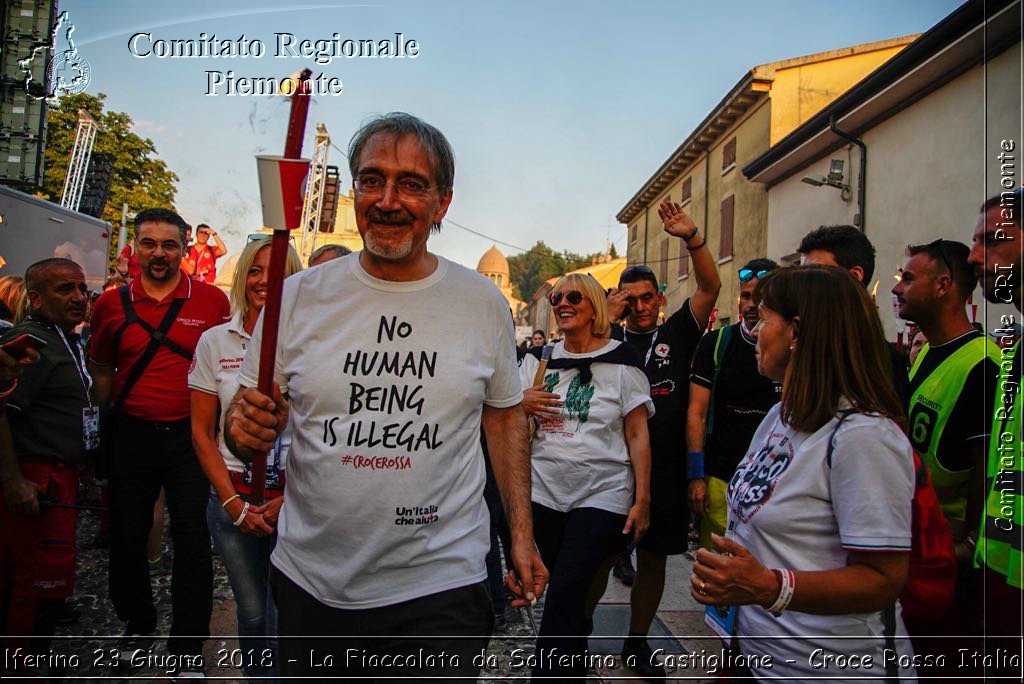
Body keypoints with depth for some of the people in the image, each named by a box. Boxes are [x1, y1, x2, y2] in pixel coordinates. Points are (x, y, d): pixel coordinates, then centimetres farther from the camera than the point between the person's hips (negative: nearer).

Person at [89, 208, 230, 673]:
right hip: (131, 437, 3)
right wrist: (108, 417, 11)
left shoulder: (213, 300, -3)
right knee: (127, 535, 13)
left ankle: (187, 648, 15)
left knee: (191, 537, 0)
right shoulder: (112, 303, 3)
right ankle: (137, 623, 38)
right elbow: (101, 369, 16)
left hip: (189, 435, -2)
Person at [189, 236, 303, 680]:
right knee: (252, 612, 13)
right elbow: (202, 433, 4)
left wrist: (289, 499, -7)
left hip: (295, 498, -1)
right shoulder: (215, 341, 2)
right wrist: (232, 501, -3)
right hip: (233, 497, 2)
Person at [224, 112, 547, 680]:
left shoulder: (483, 303, -2)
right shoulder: (299, 297, -3)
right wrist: (246, 428, -20)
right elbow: (248, 420, 4)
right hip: (309, 582, 2)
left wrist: (521, 534, 5)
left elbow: (505, 416, 7)